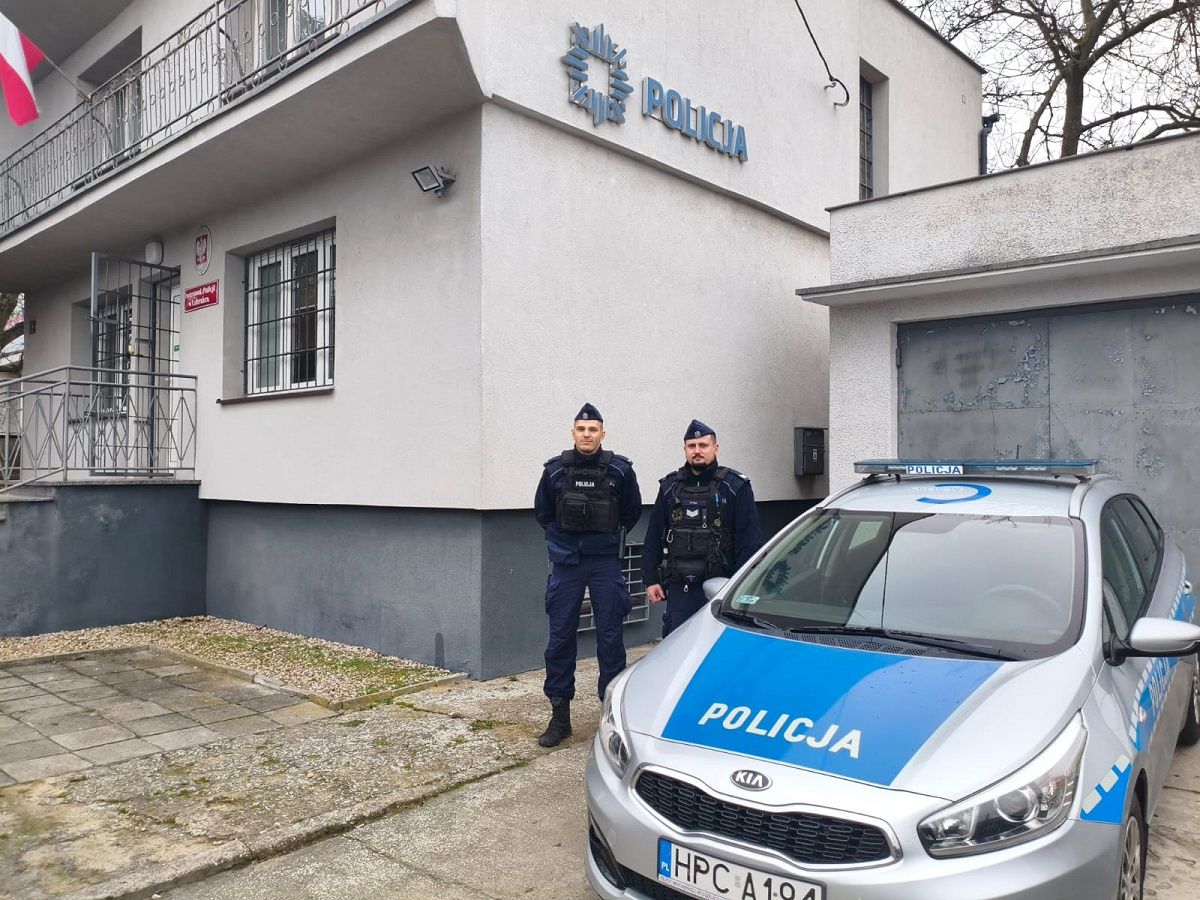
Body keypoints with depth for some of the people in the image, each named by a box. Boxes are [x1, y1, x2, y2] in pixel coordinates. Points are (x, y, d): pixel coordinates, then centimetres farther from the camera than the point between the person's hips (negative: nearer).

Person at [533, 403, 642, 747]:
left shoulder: (619, 469, -5)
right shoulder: (555, 470, -1)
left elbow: (632, 512, 9)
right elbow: (543, 512, 14)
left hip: (605, 563, -1)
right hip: (566, 563, 2)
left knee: (610, 638, 3)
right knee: (560, 637, 4)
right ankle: (559, 716, 16)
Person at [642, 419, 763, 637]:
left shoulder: (735, 487, -1)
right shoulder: (670, 486, 11)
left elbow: (749, 540, -5)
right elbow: (653, 537, 12)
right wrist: (650, 580, 7)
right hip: (679, 588, 4)